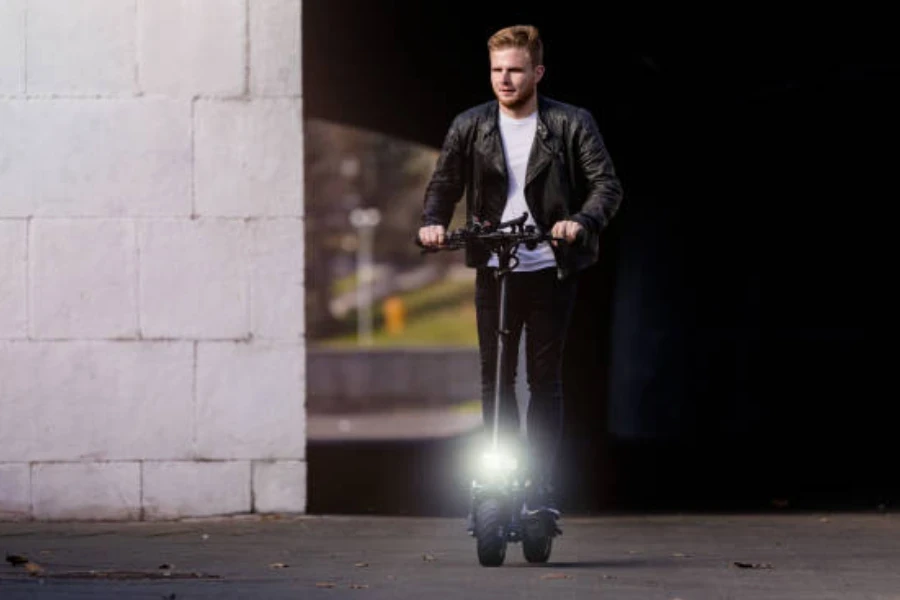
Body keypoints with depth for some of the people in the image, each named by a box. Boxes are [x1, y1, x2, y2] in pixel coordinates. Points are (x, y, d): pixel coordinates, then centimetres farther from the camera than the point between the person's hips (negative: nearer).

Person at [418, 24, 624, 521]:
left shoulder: (572, 125, -2)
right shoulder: (469, 126, 6)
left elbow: (607, 184, -6)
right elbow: (444, 182, 7)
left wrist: (582, 221, -25)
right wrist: (432, 223, -13)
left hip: (551, 269, -2)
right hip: (493, 269, 3)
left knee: (544, 380, -2)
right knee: (495, 380, 3)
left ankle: (542, 492, -1)